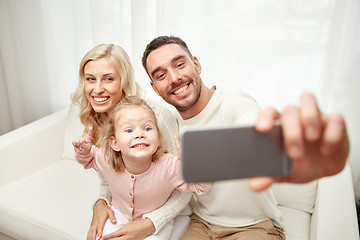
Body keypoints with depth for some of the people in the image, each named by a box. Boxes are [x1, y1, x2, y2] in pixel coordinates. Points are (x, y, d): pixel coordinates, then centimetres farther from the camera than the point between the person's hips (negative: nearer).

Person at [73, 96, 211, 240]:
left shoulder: (169, 167, -32)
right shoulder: (106, 160, -23)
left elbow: (201, 187, -21)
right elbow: (89, 160, 2)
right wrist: (84, 150, -21)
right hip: (120, 216, 2)